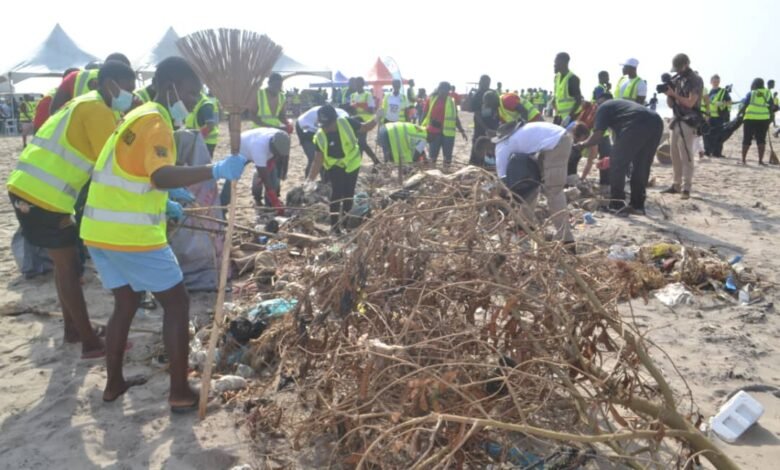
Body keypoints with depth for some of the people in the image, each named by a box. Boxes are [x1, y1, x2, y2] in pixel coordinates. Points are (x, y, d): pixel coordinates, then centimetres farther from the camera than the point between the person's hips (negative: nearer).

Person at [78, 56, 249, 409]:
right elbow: (161, 177, -32)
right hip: (130, 234, -9)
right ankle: (180, 392, 7)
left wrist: (161, 205, 27)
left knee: (126, 302, 22)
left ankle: (113, 383, 32)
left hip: (100, 230, 9)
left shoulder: (138, 116, 17)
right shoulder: (155, 122, -14)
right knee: (177, 303, 2)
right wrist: (216, 170, -40)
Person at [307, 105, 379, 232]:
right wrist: (310, 178, -29)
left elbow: (365, 127, -8)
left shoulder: (346, 123, -24)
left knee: (348, 194, 11)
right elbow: (318, 161, -20)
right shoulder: (320, 136, -22)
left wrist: (376, 119, -23)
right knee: (336, 193, -10)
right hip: (334, 167, -1)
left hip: (352, 163, 1)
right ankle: (335, 226, 0)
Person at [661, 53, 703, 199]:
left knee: (686, 156, -10)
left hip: (688, 122, -7)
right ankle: (676, 184, 15)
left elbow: (690, 103, -14)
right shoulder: (676, 80, 13)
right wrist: (668, 93, -4)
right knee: (675, 155, 9)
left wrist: (674, 94, -15)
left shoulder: (695, 80, -7)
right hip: (677, 121, 7)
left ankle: (686, 188, -10)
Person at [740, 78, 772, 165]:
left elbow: (744, 106, -4)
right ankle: (760, 160, -1)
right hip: (764, 119, 2)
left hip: (750, 119, -2)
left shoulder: (751, 94, 0)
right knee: (761, 140, 5)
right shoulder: (768, 93, 8)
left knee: (747, 140, 5)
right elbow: (771, 107, 8)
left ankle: (743, 159, 6)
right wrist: (770, 118, 15)